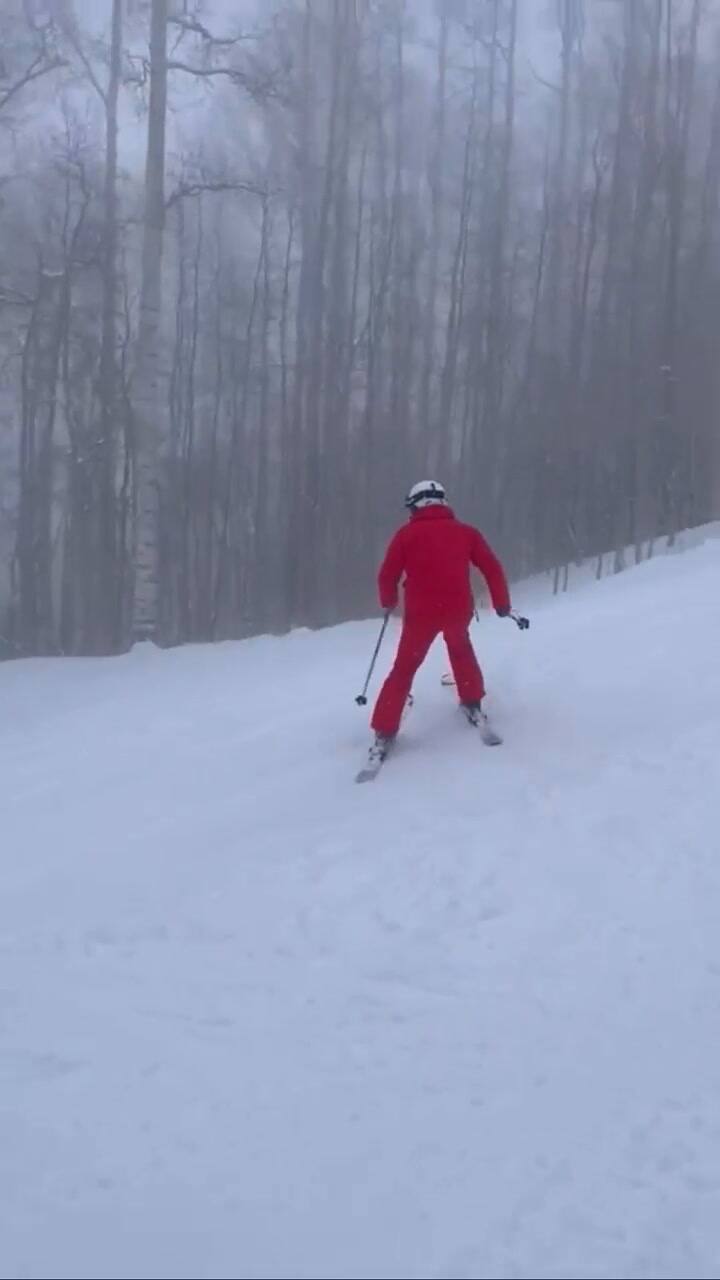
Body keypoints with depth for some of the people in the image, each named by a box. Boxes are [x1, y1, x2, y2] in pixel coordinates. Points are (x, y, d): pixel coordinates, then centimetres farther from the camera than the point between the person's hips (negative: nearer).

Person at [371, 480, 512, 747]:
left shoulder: (407, 534, 2)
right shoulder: (465, 532, 8)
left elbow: (387, 576, 3)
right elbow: (492, 568, 6)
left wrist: (388, 601, 22)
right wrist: (502, 602, 18)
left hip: (420, 613, -2)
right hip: (458, 611, 2)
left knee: (404, 668, 10)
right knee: (460, 648, 34)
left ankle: (385, 730, 4)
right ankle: (472, 702, 37)